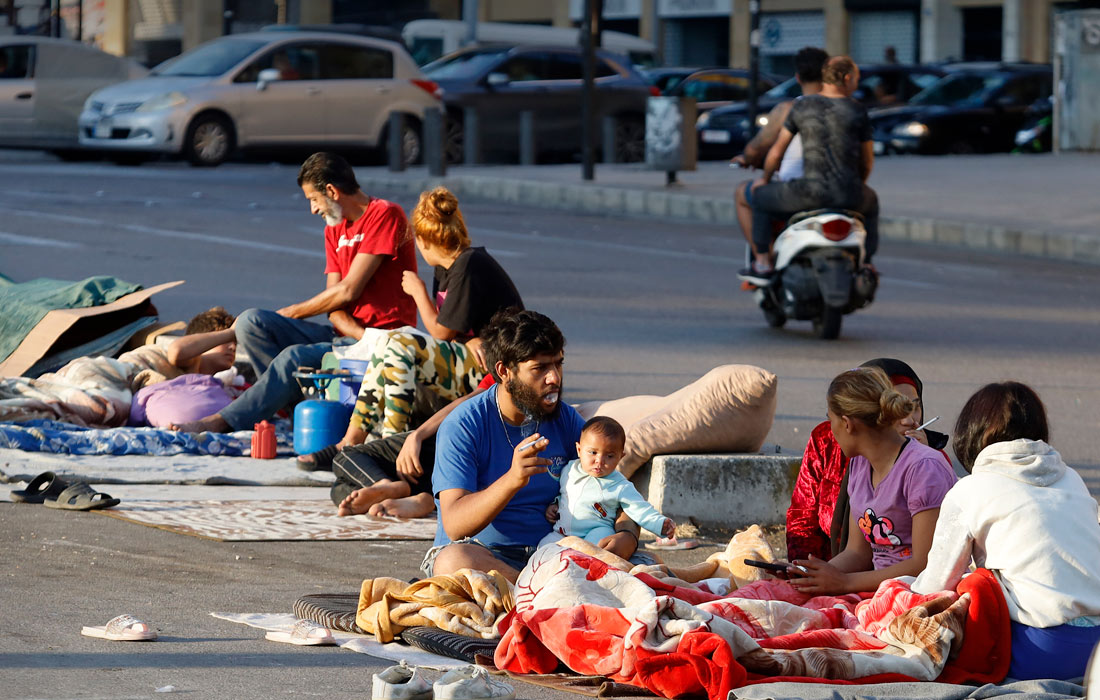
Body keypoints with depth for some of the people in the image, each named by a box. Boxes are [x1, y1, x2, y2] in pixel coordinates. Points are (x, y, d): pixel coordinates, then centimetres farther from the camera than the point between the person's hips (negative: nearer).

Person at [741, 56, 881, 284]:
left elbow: (777, 151, 9)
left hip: (810, 192, -1)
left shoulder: (802, 106, 2)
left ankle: (762, 264, 21)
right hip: (848, 195, 1)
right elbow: (867, 161, 11)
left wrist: (765, 178, 29)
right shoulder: (858, 111, 3)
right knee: (870, 201, 39)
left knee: (759, 197, 26)